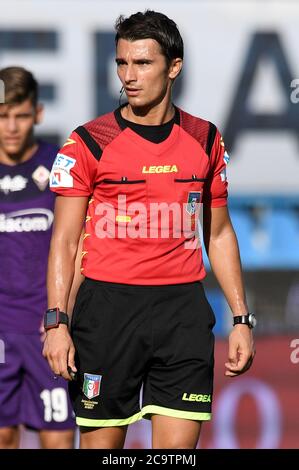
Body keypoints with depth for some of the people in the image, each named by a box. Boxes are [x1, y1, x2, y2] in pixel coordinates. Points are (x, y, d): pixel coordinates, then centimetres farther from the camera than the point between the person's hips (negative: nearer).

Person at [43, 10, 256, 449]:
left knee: (178, 446, -4)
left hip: (184, 309, 2)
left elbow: (219, 235, 16)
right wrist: (56, 321, -11)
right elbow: (64, 240, 0)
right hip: (107, 307, -2)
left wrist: (241, 317, 10)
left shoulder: (205, 139, 8)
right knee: (101, 443, 1)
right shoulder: (89, 143, -1)